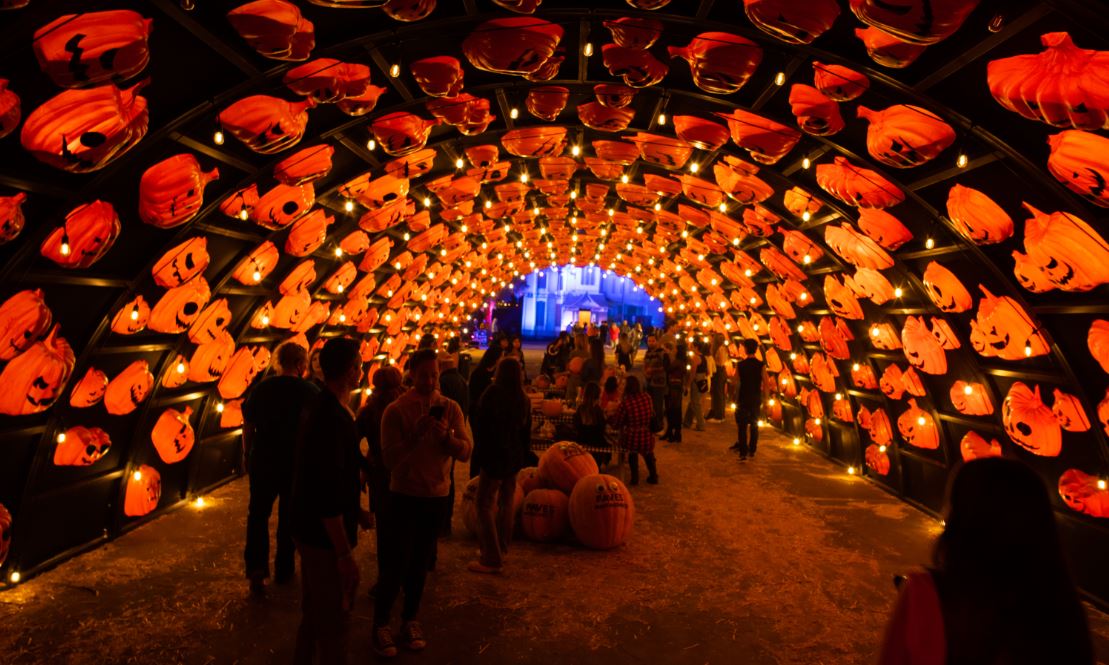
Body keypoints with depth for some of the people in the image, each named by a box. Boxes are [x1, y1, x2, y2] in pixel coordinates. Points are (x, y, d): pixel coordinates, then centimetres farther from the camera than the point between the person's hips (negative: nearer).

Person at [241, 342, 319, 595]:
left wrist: (247, 456, 15)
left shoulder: (260, 389, -6)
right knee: (289, 517, 14)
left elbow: (248, 426, 1)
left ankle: (256, 567, 2)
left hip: (264, 461, 1)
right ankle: (283, 570, 26)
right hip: (298, 465, -1)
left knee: (258, 514, 16)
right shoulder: (311, 392, -12)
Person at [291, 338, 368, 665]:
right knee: (334, 620, 6)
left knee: (315, 611, 25)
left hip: (311, 529, 10)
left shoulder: (321, 408, 6)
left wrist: (355, 511, 17)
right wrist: (344, 553, -22)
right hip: (324, 536, -10)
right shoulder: (332, 417, -26)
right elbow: (327, 491, -28)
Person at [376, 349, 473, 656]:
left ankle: (410, 620, 30)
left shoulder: (451, 408, -3)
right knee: (395, 563, 4)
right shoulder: (395, 410, -11)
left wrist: (447, 436, -26)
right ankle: (380, 624, 23)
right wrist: (415, 435, -28)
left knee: (420, 563, 13)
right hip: (403, 496, -2)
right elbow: (390, 458, -15)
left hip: (437, 496, 3)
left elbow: (466, 452, -8)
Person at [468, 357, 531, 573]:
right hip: (514, 456, 7)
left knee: (485, 503, -2)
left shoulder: (492, 393, -13)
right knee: (506, 502, 18)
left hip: (494, 456, -7)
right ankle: (501, 550, 29)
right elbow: (526, 431, 11)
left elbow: (484, 427, -14)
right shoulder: (523, 398, 4)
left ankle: (491, 558, -4)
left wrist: (477, 456, -8)